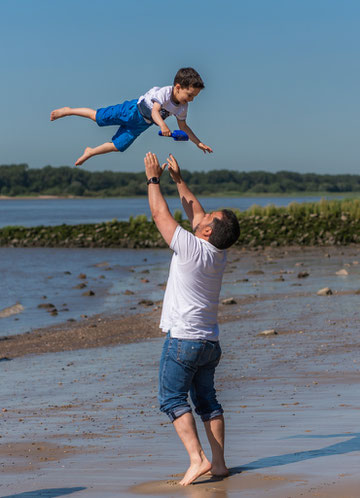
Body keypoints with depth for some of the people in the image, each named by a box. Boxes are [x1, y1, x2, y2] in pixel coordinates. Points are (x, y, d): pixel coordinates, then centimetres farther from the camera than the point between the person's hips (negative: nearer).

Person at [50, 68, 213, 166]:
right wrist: (162, 125, -63)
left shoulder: (182, 108, -10)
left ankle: (90, 152, 26)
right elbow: (155, 111, -44)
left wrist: (198, 143, -2)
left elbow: (183, 126, 3)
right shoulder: (165, 92, -32)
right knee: (97, 117, -3)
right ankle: (68, 111, 19)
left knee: (118, 146, 5)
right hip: (134, 110, -6)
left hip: (142, 123, 6)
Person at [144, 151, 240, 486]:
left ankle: (197, 458, -13)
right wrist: (178, 178, 24)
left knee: (172, 399, -3)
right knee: (206, 400, 13)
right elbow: (193, 211, 18)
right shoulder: (219, 254, 6)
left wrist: (153, 179, 7)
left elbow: (160, 214, -6)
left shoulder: (190, 248, -15)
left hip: (183, 339, -7)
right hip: (210, 342, 7)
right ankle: (219, 463, 11)